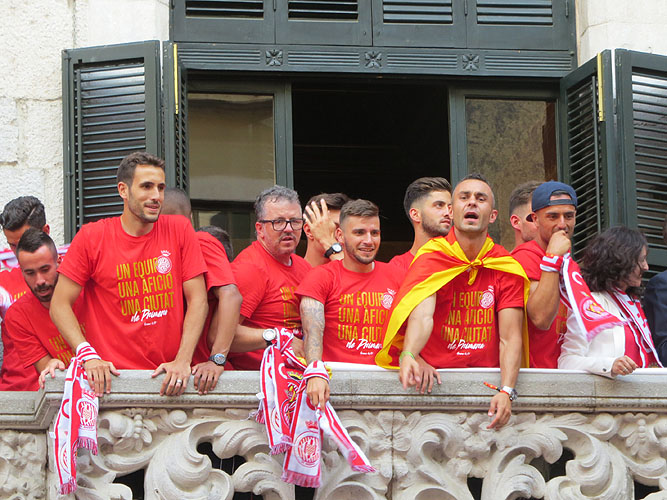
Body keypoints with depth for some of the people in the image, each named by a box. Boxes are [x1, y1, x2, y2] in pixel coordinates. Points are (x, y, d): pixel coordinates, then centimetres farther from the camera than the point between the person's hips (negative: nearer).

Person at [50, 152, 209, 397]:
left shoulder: (179, 229, 7)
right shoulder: (91, 237, 2)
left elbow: (197, 300, 5)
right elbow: (60, 304, 3)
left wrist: (183, 360, -8)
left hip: (168, 376, 2)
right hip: (112, 376, -1)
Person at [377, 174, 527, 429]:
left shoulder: (507, 268, 4)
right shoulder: (431, 257, -1)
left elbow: (510, 338, -4)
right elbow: (422, 314, -19)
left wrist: (506, 391, -21)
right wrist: (409, 356, -40)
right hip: (435, 376, -1)